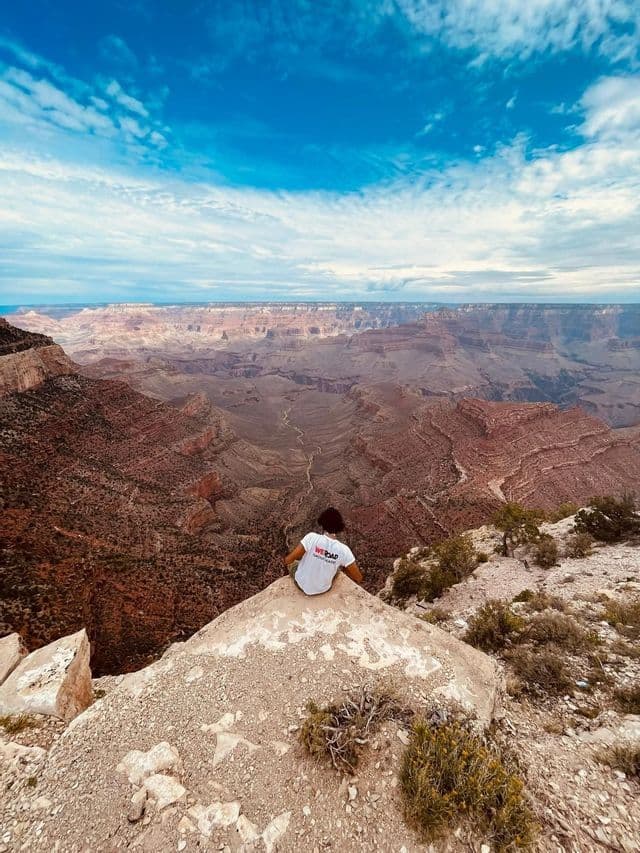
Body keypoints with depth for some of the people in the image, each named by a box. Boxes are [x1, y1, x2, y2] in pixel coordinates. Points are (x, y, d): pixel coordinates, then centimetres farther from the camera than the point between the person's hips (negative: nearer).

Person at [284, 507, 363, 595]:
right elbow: (358, 578, -13)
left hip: (302, 584, -1)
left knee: (291, 563, 31)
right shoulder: (343, 550, -23)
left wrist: (299, 556, -1)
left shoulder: (312, 537, -28)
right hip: (323, 589, 1)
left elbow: (287, 560, -25)